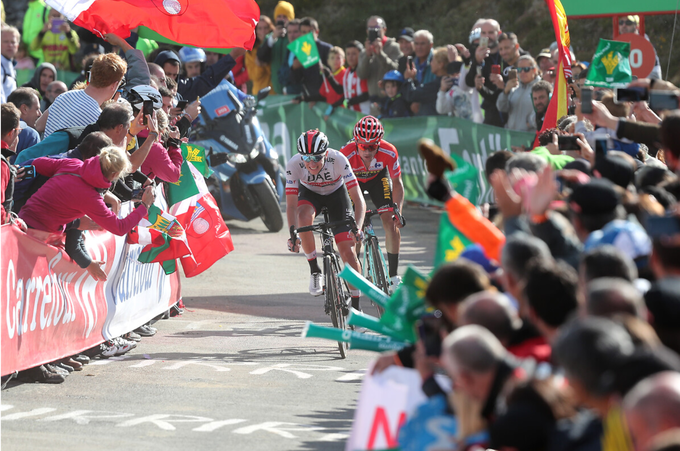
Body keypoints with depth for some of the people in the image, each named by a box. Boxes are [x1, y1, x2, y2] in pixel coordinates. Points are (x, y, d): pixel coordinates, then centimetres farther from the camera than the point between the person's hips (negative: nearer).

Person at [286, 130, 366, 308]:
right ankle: (314, 270, -15)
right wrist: (293, 234, -48)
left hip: (336, 194, -1)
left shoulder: (338, 160, -36)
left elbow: (359, 200, -37)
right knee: (304, 216, -35)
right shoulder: (294, 165, -32)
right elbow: (291, 206, -31)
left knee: (347, 251, -12)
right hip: (309, 193, 1)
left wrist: (357, 228, -52)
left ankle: (356, 306, -1)